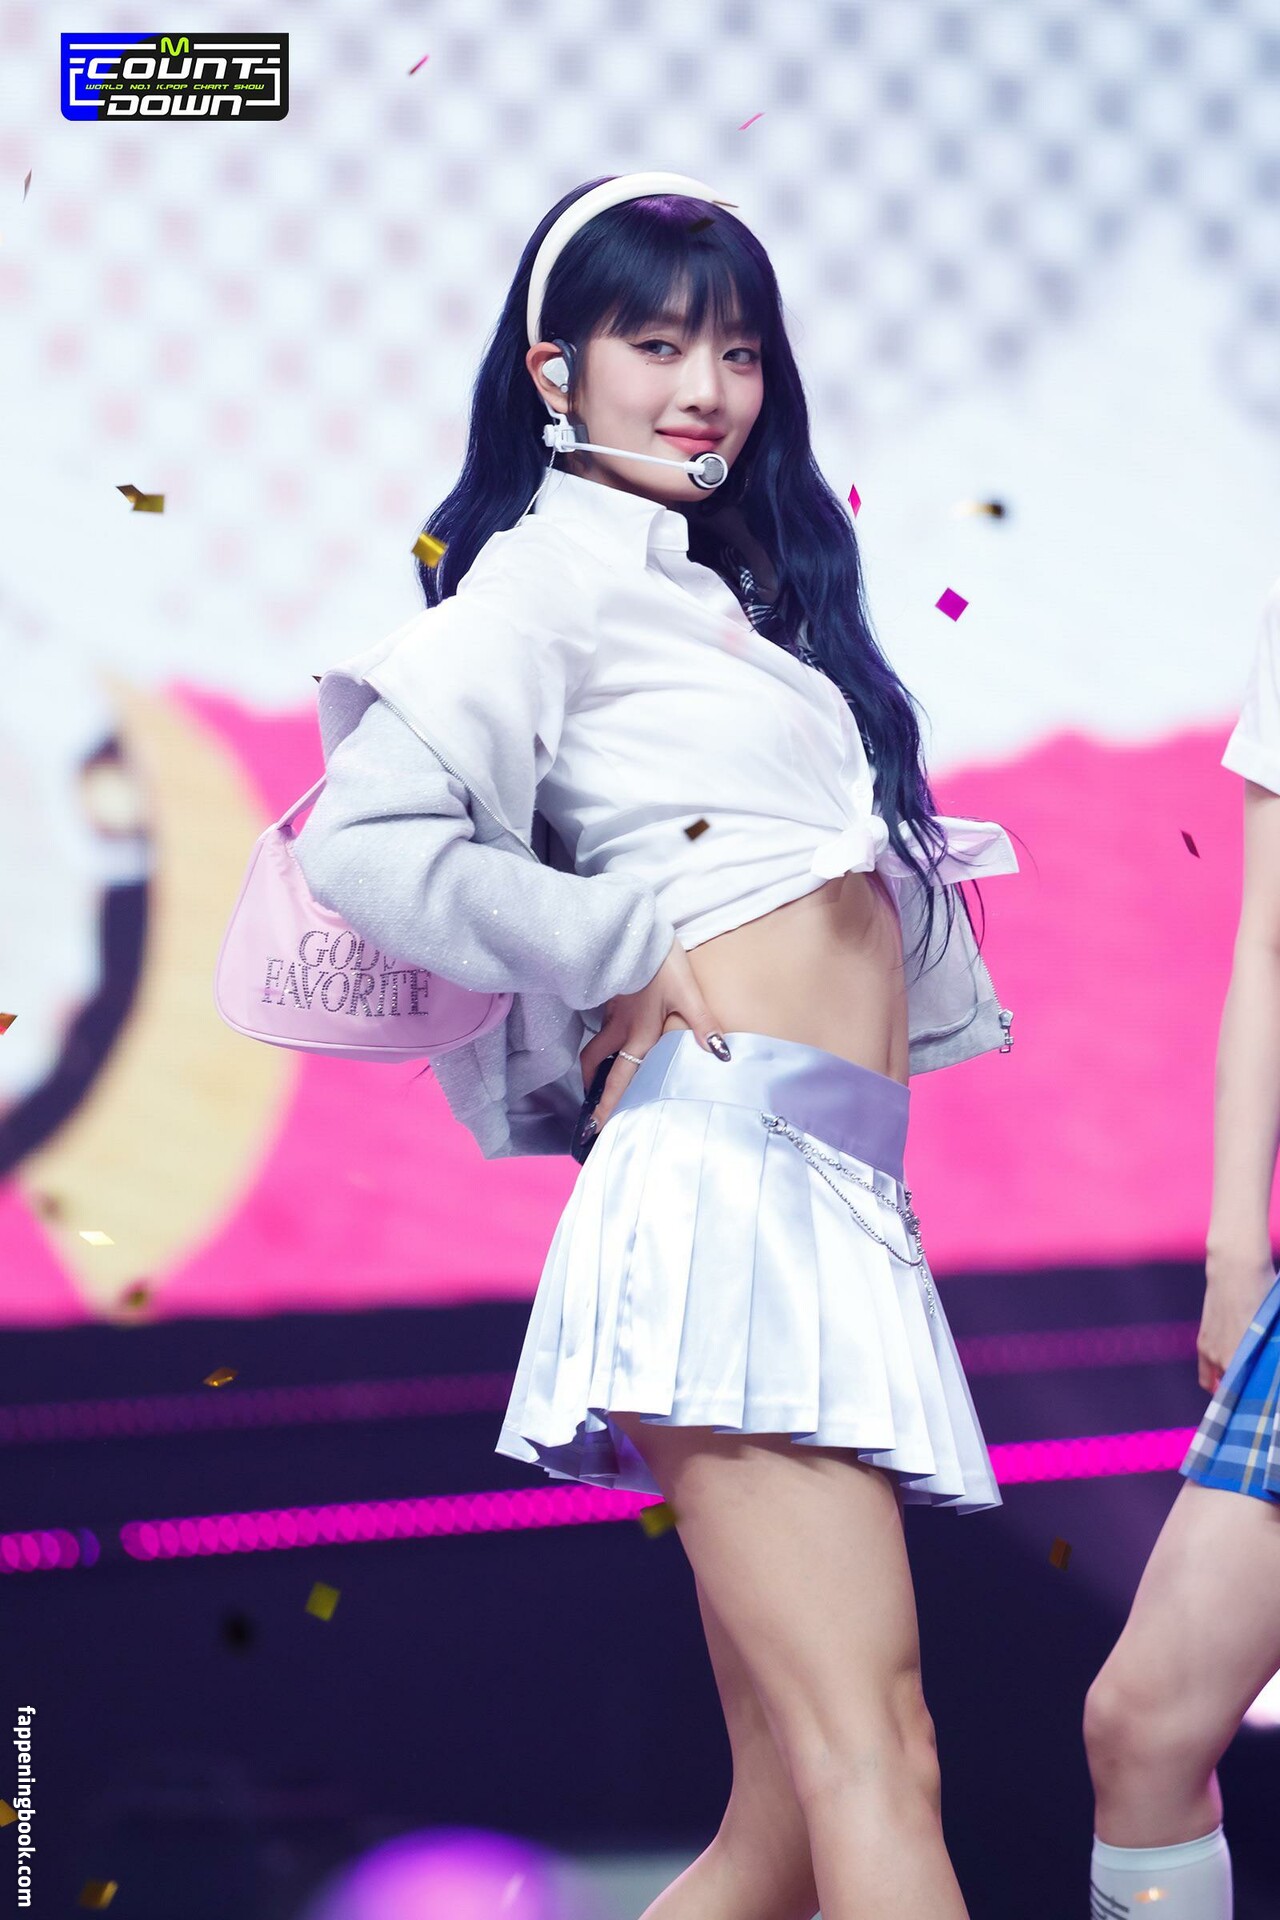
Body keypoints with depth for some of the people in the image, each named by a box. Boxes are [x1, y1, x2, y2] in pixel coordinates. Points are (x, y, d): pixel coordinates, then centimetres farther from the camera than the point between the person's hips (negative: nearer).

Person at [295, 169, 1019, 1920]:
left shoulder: (735, 592, 27)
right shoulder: (561, 565, 2)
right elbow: (367, 838, -12)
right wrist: (632, 949, -6)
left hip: (834, 1200, 8)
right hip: (722, 1169, -8)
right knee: (876, 1760, -18)